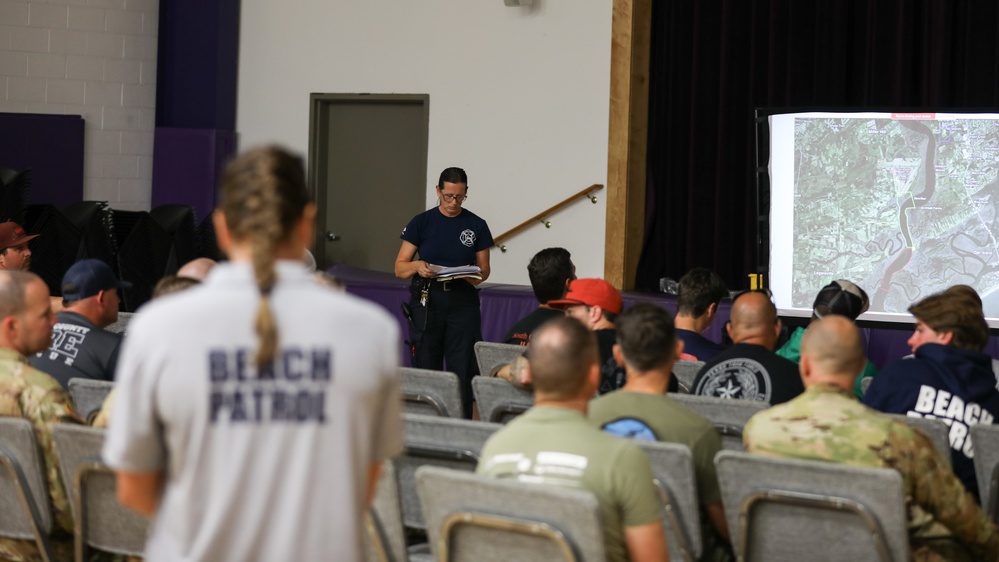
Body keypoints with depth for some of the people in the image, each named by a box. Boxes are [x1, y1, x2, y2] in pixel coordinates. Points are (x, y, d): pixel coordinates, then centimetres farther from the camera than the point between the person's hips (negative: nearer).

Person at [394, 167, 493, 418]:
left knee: (463, 373, -5)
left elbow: (484, 270, 11)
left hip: (463, 304, 0)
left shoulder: (476, 226, 6)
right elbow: (399, 267, 3)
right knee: (425, 371, 0)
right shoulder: (422, 223, 4)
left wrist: (476, 275, -12)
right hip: (427, 302, 0)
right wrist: (417, 266, -19)